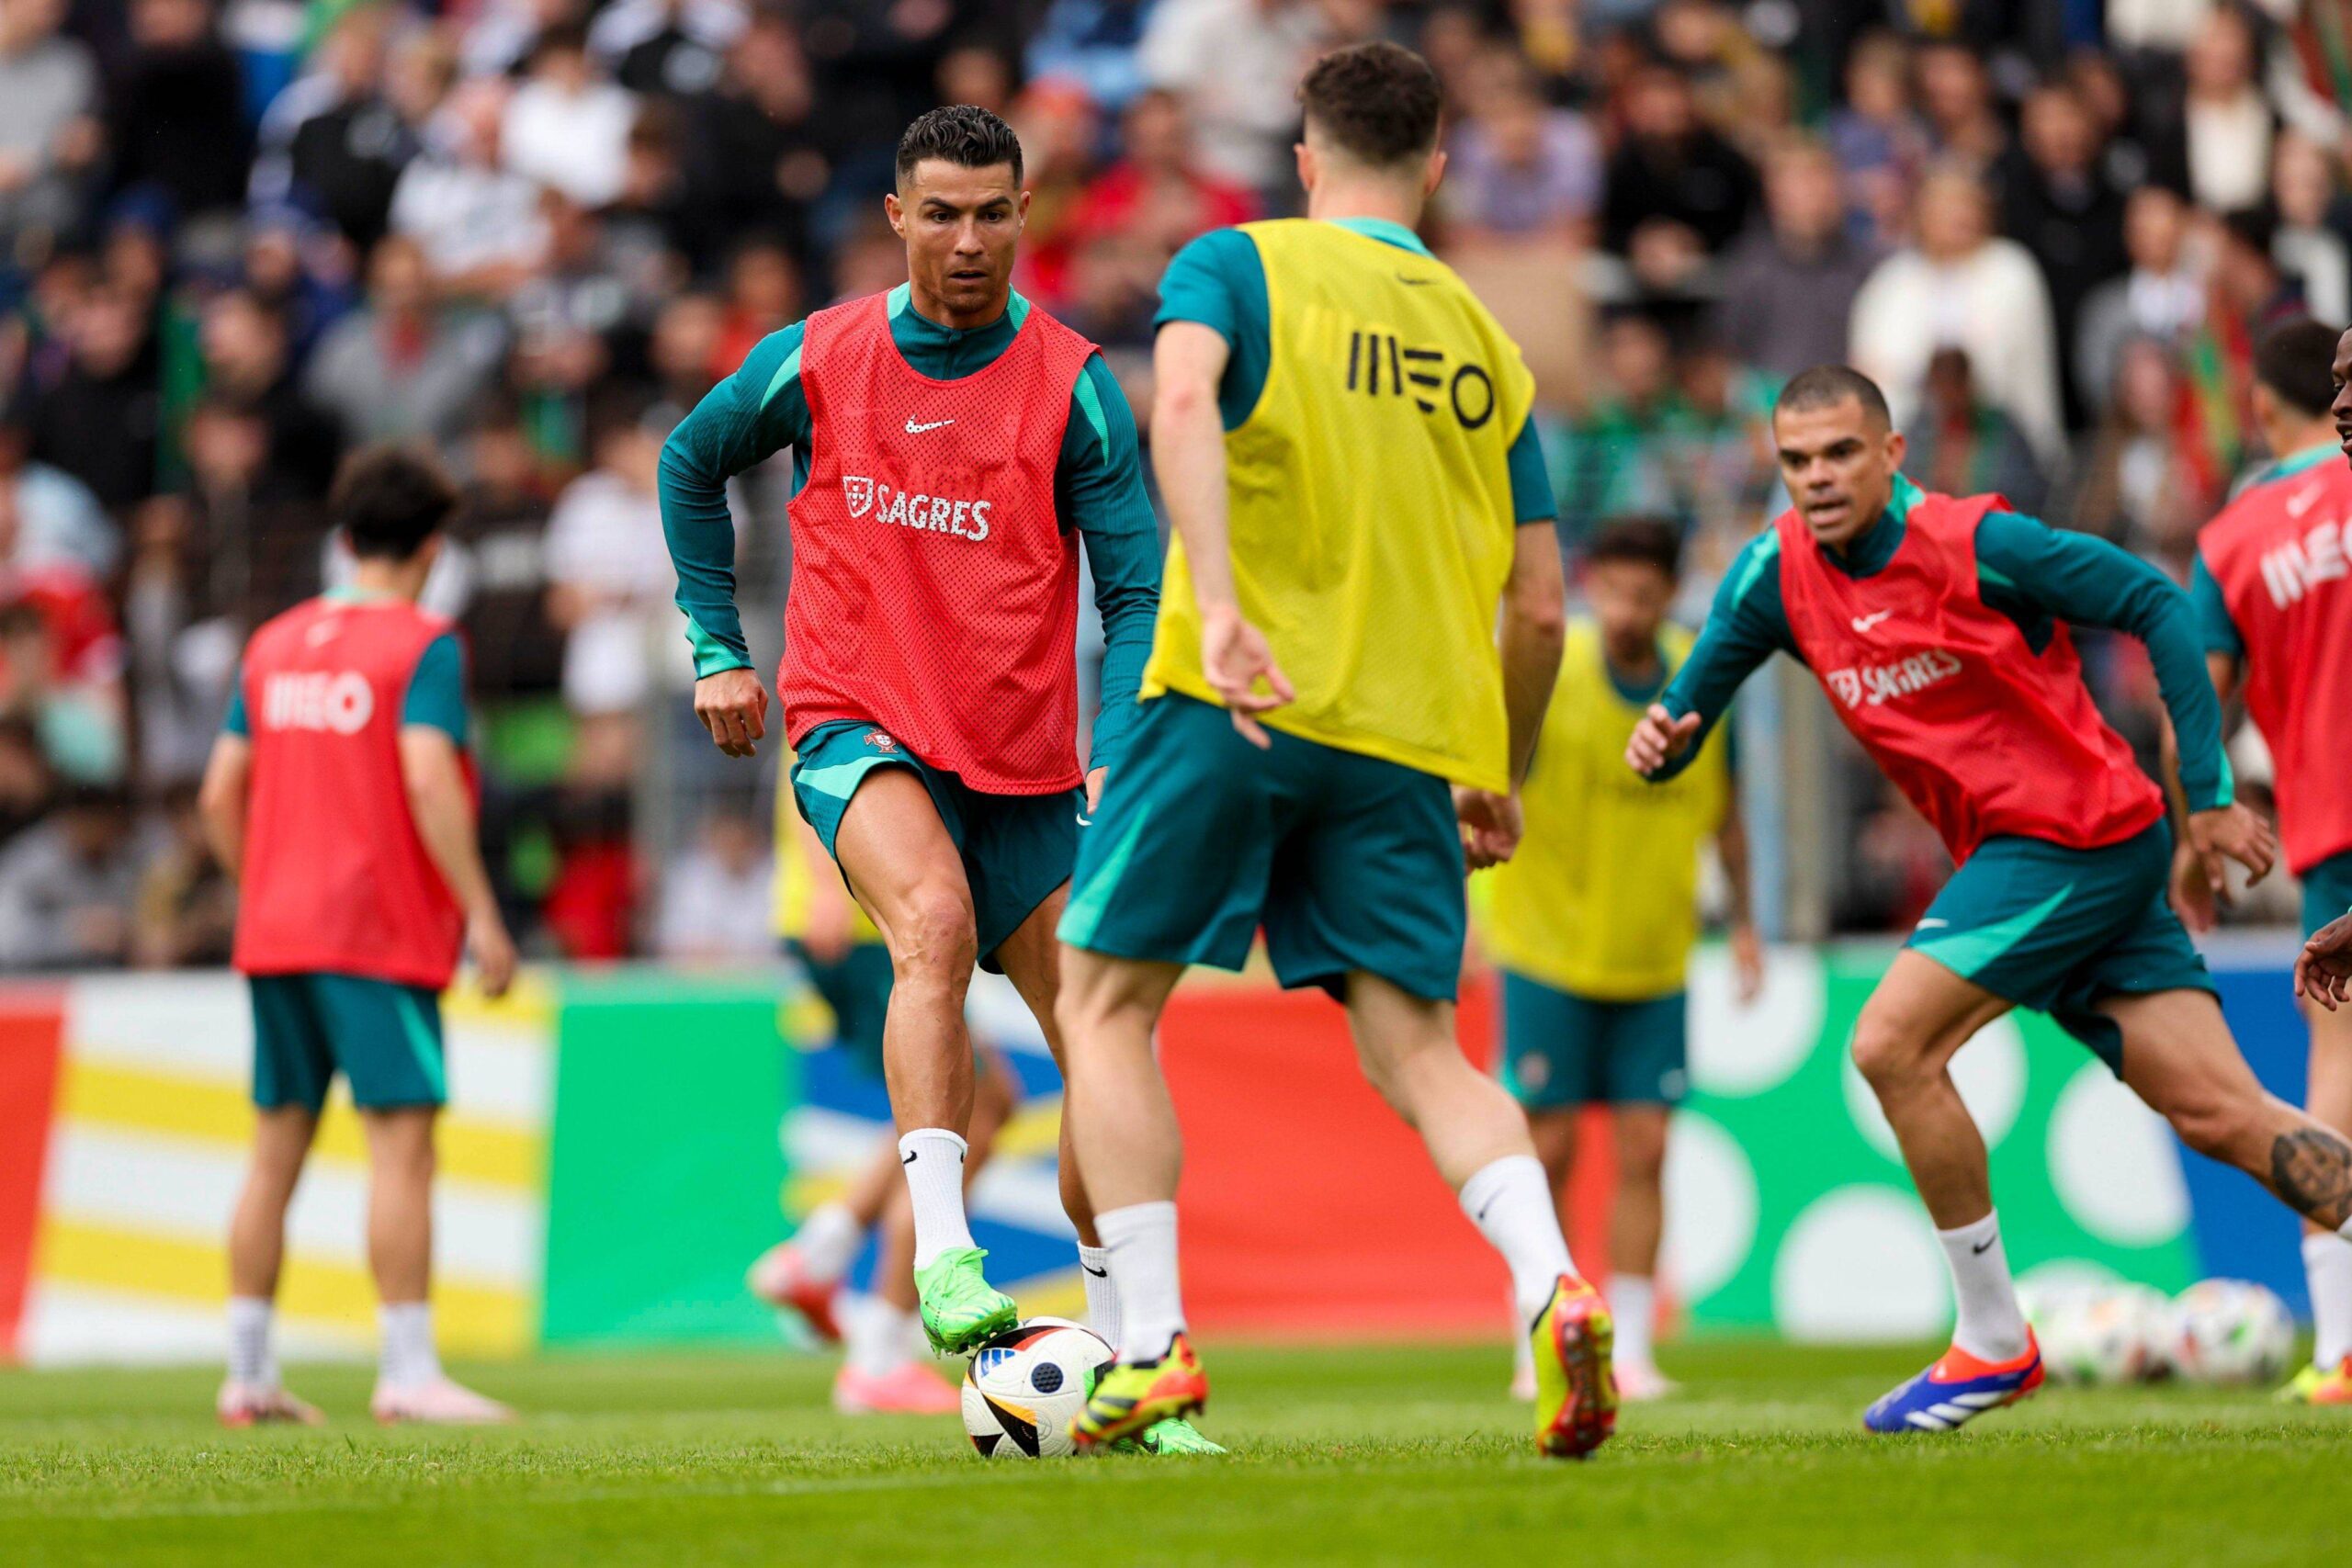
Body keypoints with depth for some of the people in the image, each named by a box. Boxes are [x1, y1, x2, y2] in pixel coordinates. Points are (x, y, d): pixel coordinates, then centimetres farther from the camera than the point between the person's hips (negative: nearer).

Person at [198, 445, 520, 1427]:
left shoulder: (273, 645, 13)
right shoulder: (424, 646, -5)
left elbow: (220, 797, 12)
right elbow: (427, 780, -17)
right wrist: (482, 916, -16)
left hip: (274, 933, 7)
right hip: (379, 932, -7)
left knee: (276, 1150, 10)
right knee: (402, 1143, -8)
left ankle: (248, 1376, 11)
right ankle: (408, 1373, -13)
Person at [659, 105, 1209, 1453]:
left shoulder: (1074, 386, -4)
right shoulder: (817, 362, -1)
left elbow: (1136, 586, -5)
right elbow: (694, 463, 18)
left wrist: (1118, 758, -19)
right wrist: (718, 649, 13)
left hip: (1025, 760, 2)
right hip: (859, 727, -2)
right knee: (934, 919, -33)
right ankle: (943, 1257, -38)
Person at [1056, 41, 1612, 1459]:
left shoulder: (1240, 265, 6)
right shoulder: (1486, 345, 18)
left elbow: (1184, 400, -17)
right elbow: (1540, 606, 17)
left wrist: (1219, 603, -27)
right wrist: (1502, 782, 30)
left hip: (1240, 705, -4)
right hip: (1412, 736, 4)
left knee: (1105, 1002, 10)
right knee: (1419, 1051, 6)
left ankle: (1154, 1350, 0)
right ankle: (1555, 1289, -21)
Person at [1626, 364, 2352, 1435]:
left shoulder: (1974, 545, -15)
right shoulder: (1777, 573, 4)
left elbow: (2159, 608, -10)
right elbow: (1693, 702, 9)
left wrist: (2209, 794, -11)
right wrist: (1662, 737, -16)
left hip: (2078, 840, -7)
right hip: (2009, 856, 7)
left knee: (1893, 1045, -16)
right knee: (2220, 1115, 0)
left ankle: (1993, 1343, -5)